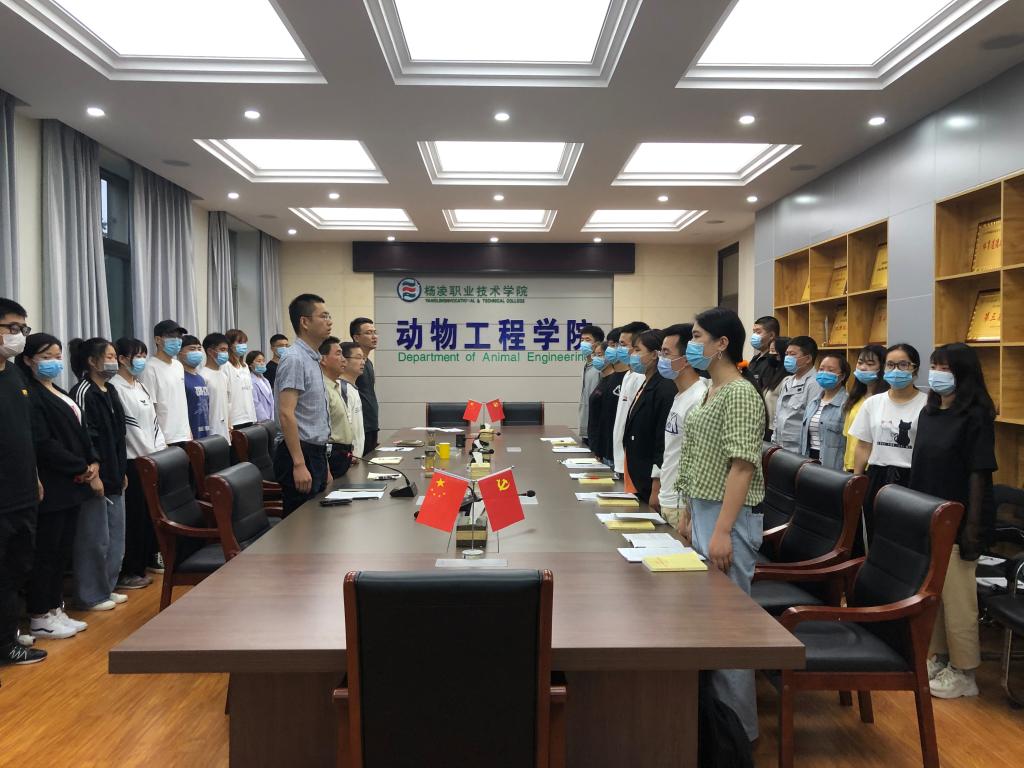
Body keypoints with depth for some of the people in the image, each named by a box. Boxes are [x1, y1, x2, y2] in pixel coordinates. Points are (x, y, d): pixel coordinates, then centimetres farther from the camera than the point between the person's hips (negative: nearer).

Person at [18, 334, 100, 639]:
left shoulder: (59, 393, 17)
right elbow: (43, 444, -18)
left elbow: (80, 433, 18)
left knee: (62, 549, 13)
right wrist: (83, 469, -13)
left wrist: (93, 462, 0)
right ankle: (39, 617, 10)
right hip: (49, 487, -9)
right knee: (46, 551, 0)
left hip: (70, 485, 9)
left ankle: (55, 609, 22)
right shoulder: (30, 395, -11)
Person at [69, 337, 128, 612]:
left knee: (115, 536, 15)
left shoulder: (110, 391, 12)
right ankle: (90, 596, 12)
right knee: (95, 538, 0)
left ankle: (107, 587, 27)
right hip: (97, 477, -9)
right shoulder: (83, 392, -13)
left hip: (114, 476, 9)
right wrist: (94, 474, -17)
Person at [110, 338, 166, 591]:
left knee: (149, 513, 11)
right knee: (132, 516, -2)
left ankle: (142, 564, 21)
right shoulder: (115, 388, -11)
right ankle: (126, 572, 8)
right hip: (132, 459, -8)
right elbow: (116, 427, -15)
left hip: (152, 456, 8)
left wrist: (162, 447, 9)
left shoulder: (141, 386, 16)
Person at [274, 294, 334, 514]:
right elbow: (286, 414, -21)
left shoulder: (313, 360, 15)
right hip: (299, 455, -9)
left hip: (316, 454, 10)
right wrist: (299, 464, -24)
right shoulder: (295, 360, -14)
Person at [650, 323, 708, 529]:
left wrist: (688, 515, -19)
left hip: (683, 507, -9)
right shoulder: (679, 396, 11)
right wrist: (658, 489, 19)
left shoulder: (699, 400, -18)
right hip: (668, 503, 9)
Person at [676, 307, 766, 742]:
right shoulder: (710, 391, 13)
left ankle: (738, 725, 17)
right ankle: (717, 709, 30)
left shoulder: (740, 393, -15)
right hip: (704, 511, 9)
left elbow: (742, 465, -21)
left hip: (728, 517, -9)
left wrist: (722, 531, -23)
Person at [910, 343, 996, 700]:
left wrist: (974, 526, -17)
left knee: (957, 597, 2)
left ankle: (962, 671, 15)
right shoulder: (928, 412, 10)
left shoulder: (976, 416, -11)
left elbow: (979, 474, -15)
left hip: (957, 521, -7)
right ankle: (936, 656, 29)